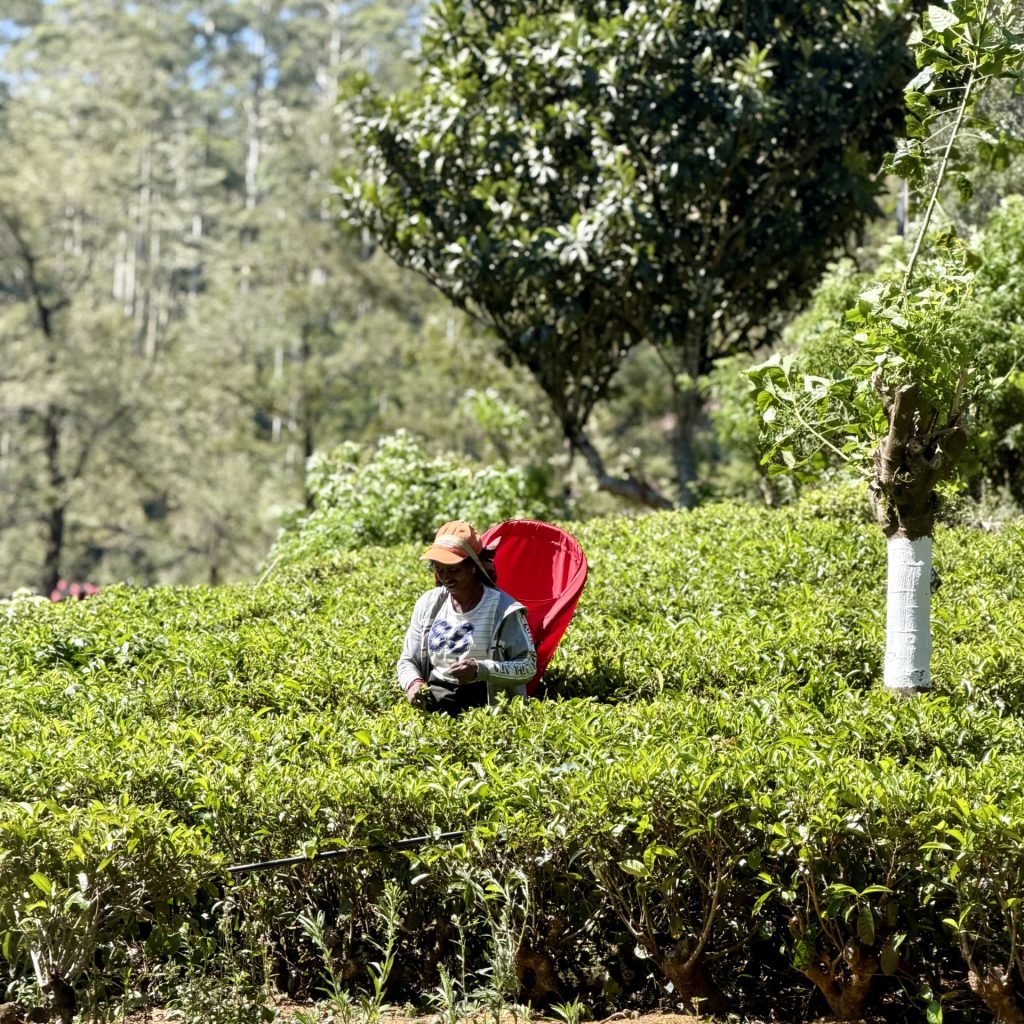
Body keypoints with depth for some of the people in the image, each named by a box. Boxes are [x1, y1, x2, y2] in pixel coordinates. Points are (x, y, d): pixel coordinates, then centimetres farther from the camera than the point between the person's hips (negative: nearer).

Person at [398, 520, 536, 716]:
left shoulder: (503, 609, -2)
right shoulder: (428, 605, 12)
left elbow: (528, 667, -4)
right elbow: (407, 660, 17)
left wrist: (481, 670, -19)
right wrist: (413, 683, -7)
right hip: (431, 698, 3)